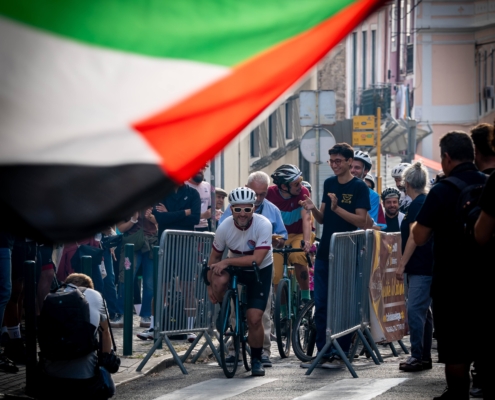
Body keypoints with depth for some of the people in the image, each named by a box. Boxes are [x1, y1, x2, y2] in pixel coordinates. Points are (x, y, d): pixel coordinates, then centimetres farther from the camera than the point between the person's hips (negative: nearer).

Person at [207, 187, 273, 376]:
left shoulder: (263, 225, -27)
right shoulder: (224, 227, -19)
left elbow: (257, 259, -33)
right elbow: (215, 257, -4)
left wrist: (226, 262, -36)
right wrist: (210, 285, -2)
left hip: (260, 270, -2)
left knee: (254, 318, -12)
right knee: (219, 281, -33)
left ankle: (256, 359, 11)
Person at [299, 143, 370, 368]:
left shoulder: (359, 187, -6)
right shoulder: (329, 184, 11)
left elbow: (362, 221, -14)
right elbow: (323, 219, 14)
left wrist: (336, 208, -23)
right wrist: (312, 209, -7)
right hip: (325, 252, 6)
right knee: (321, 305, 4)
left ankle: (341, 354, 5)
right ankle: (323, 353, 9)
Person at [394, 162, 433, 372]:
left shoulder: (417, 205, -14)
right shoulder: (428, 202, 16)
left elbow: (413, 238, -19)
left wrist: (402, 264, -17)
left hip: (420, 267, -11)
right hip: (426, 266, 11)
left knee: (415, 310, -13)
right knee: (422, 311, 12)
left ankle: (417, 356, -15)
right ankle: (424, 356, 16)